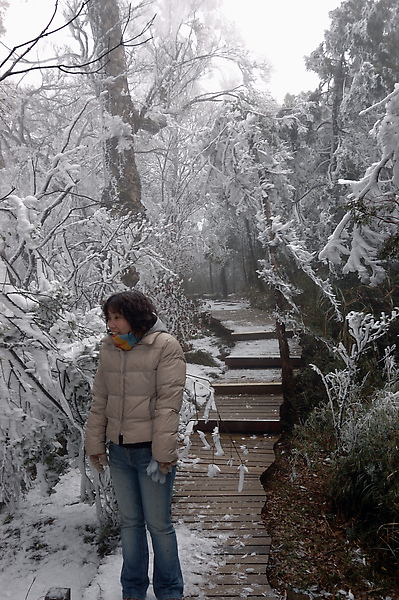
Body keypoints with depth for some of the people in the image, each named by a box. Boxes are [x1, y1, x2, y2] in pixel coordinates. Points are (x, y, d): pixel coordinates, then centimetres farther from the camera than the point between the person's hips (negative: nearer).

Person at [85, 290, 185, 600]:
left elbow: (168, 402, -15)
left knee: (159, 524, 8)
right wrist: (95, 444, 10)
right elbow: (100, 400, 10)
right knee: (130, 522, 18)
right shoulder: (108, 348, 4)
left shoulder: (165, 346, -12)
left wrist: (162, 454, -17)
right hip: (119, 451, 5)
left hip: (151, 451, -5)